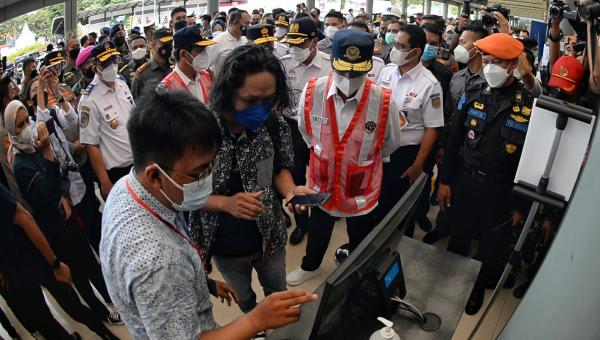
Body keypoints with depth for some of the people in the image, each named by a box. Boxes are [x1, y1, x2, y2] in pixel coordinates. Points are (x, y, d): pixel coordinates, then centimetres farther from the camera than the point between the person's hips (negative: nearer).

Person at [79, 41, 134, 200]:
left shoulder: (122, 82, 0)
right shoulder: (89, 100, -19)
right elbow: (91, 145, -16)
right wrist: (105, 184, -14)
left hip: (138, 162, 6)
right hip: (116, 171, -6)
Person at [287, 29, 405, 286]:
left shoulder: (383, 101, -23)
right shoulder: (312, 92, -19)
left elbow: (390, 143, -2)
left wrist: (363, 159, 8)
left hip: (363, 187, -1)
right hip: (322, 181, 2)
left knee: (360, 238, 21)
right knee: (317, 230, 28)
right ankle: (310, 266, 57)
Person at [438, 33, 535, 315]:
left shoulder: (530, 106, -13)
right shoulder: (472, 96, -4)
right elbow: (453, 141, 2)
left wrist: (521, 204, -5)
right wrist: (445, 181, 2)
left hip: (501, 191, -2)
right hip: (464, 181, 2)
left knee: (490, 245, 18)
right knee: (458, 238, 19)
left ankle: (478, 285, 44)